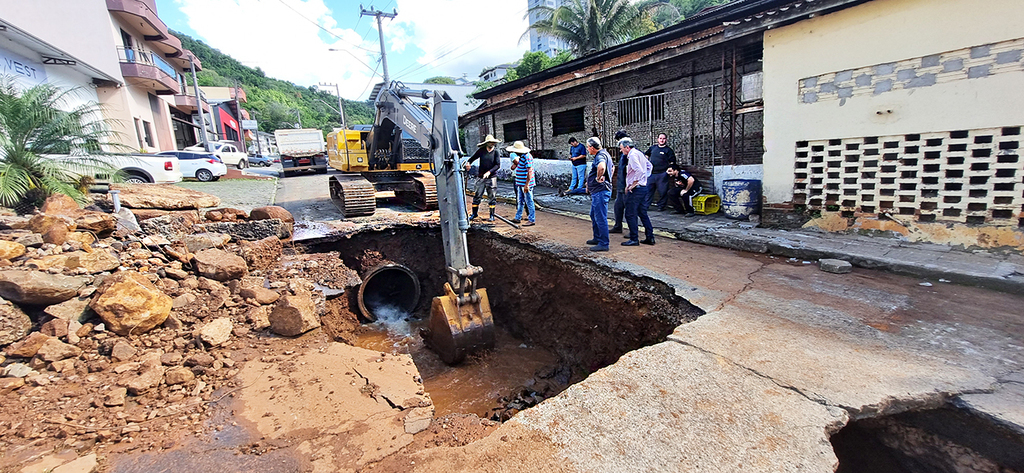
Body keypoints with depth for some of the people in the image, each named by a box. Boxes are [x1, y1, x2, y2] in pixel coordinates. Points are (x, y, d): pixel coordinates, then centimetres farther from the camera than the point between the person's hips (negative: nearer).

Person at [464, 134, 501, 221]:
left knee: (491, 196, 3)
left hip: (491, 177, -1)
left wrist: (489, 172, -18)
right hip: (480, 177, 1)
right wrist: (468, 162, -10)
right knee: (477, 195, 2)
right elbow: (472, 158, 11)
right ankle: (474, 213, 16)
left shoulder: (495, 152, -1)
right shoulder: (481, 151, 2)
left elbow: (498, 165, -7)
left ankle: (492, 215, 12)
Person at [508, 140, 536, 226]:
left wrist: (527, 185, -26)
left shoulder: (527, 157, -18)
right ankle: (518, 218, 26)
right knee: (520, 201, 16)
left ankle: (532, 220, 4)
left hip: (526, 184, -10)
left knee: (529, 202, -3)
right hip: (520, 183, 10)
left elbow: (529, 172, -23)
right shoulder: (521, 156, 13)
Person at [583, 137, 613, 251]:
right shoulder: (604, 154, 15)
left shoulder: (600, 156, -19)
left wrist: (598, 178, -25)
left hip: (600, 191, -11)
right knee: (594, 215, 22)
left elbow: (601, 167, -44)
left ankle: (603, 244, 1)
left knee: (600, 217, -6)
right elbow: (611, 167, 33)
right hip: (597, 191, 11)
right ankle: (597, 238, 34)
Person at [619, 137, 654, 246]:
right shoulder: (639, 153, 16)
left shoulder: (632, 155, -14)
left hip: (635, 189, -10)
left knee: (630, 214, -3)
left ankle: (634, 239, 1)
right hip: (643, 187, 10)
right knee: (643, 213, 15)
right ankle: (650, 237, 18)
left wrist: (633, 185, -19)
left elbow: (639, 171, -26)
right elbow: (649, 165, 29)